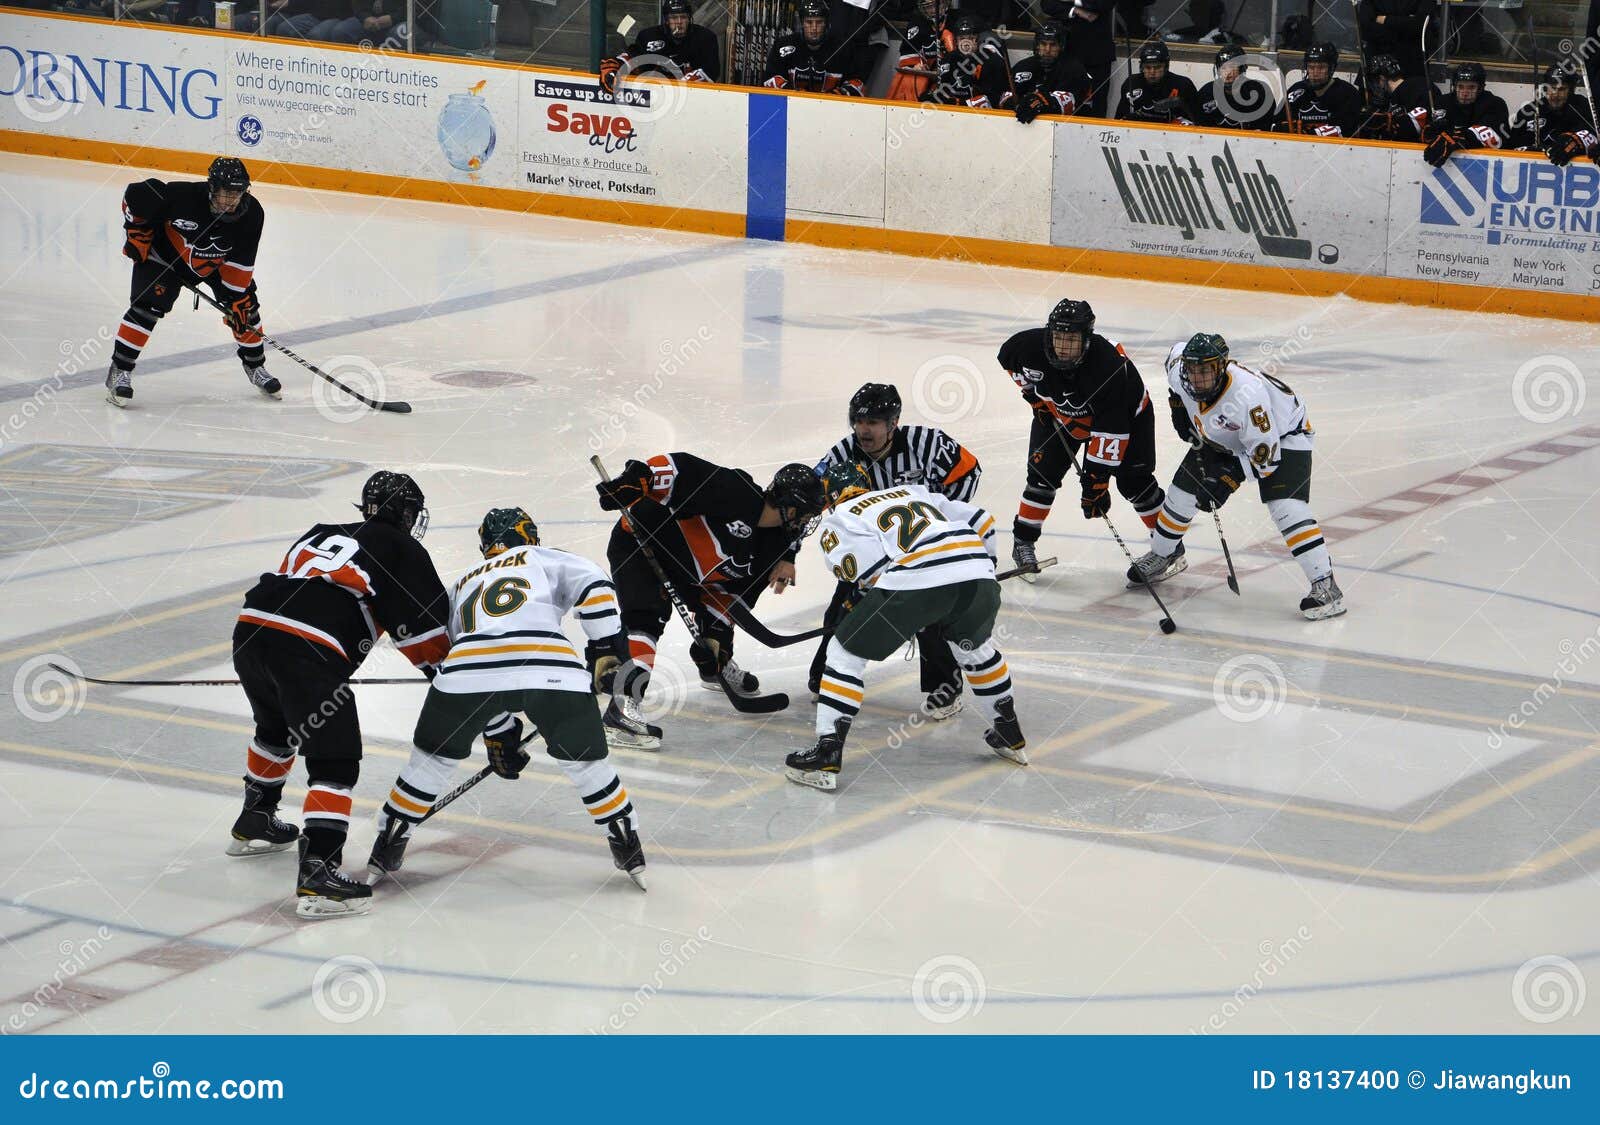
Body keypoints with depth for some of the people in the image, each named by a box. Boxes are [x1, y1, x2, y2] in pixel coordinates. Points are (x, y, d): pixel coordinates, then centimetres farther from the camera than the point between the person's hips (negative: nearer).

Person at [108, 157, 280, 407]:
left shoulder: (251, 213, -25)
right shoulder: (182, 195, -36)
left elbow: (240, 262, -17)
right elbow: (136, 195, -21)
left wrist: (236, 298, -19)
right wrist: (136, 234, -15)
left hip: (215, 264, 4)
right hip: (165, 254, -4)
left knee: (244, 306, 1)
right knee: (147, 306, -20)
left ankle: (255, 367, 24)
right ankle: (119, 371, -12)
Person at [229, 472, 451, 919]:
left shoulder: (321, 534, 30)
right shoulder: (403, 550, 10)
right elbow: (425, 625, 3)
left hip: (250, 629, 8)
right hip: (306, 650, -7)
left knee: (277, 728, 34)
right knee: (336, 761, -5)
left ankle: (254, 823, 51)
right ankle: (317, 874, -19)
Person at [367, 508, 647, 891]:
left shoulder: (460, 586, 40)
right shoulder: (547, 559, 29)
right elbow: (594, 586, 7)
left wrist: (499, 736, 45)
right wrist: (607, 648, 12)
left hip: (467, 666, 2)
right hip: (549, 666, -2)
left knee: (434, 756, 24)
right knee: (584, 760, 18)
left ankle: (387, 849, 27)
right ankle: (629, 851, 20)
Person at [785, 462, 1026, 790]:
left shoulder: (834, 521, 19)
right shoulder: (912, 492, 36)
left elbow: (870, 567, 1)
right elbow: (981, 522, 33)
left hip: (915, 580, -5)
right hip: (977, 573, 5)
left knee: (846, 652, 11)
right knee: (975, 648, 35)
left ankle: (827, 754, 2)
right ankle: (1010, 736, 43)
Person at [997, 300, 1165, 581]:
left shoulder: (1110, 366, -42)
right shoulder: (1032, 346, -30)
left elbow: (1111, 431, -39)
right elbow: (1007, 357, -2)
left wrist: (1096, 476, -38)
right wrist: (1032, 393, -4)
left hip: (1125, 413, -3)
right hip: (1057, 413, 4)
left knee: (1133, 481, -7)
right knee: (1043, 472, -8)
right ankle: (1023, 543, 6)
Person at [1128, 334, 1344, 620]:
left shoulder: (1247, 394, -42)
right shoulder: (1179, 371, -23)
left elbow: (1264, 454, -35)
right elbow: (1177, 351, 5)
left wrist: (1227, 479, -37)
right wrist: (1178, 404, 4)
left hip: (1283, 436, -7)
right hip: (1224, 439, 7)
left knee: (1285, 507, -25)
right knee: (1182, 490, 8)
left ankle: (1326, 586, -23)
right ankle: (1163, 555, 36)